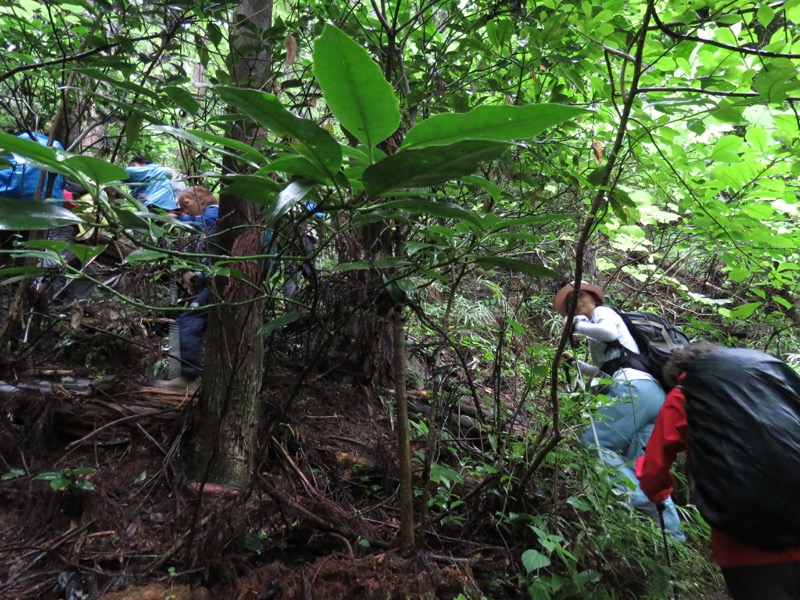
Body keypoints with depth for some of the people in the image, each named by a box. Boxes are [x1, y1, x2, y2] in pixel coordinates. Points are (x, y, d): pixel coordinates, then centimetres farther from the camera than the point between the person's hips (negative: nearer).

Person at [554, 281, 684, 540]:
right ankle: (673, 534, 0)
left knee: (593, 443, -14)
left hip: (635, 389, -9)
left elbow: (609, 332, -13)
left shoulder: (602, 311, 12)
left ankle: (642, 501, -24)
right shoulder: (600, 322, 34)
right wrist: (574, 362, 36)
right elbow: (605, 372, 36)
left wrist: (576, 325, -1)